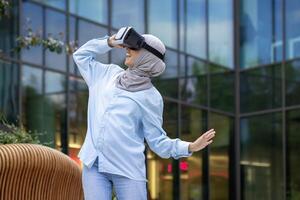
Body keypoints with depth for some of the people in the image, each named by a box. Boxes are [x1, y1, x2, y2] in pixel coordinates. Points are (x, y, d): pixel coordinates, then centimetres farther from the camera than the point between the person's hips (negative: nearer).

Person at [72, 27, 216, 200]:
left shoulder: (150, 97, 2)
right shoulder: (108, 74, 15)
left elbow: (157, 140, 1)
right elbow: (81, 55, 27)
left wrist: (189, 147, -13)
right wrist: (109, 43, 14)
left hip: (128, 169, -4)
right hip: (93, 164, 4)